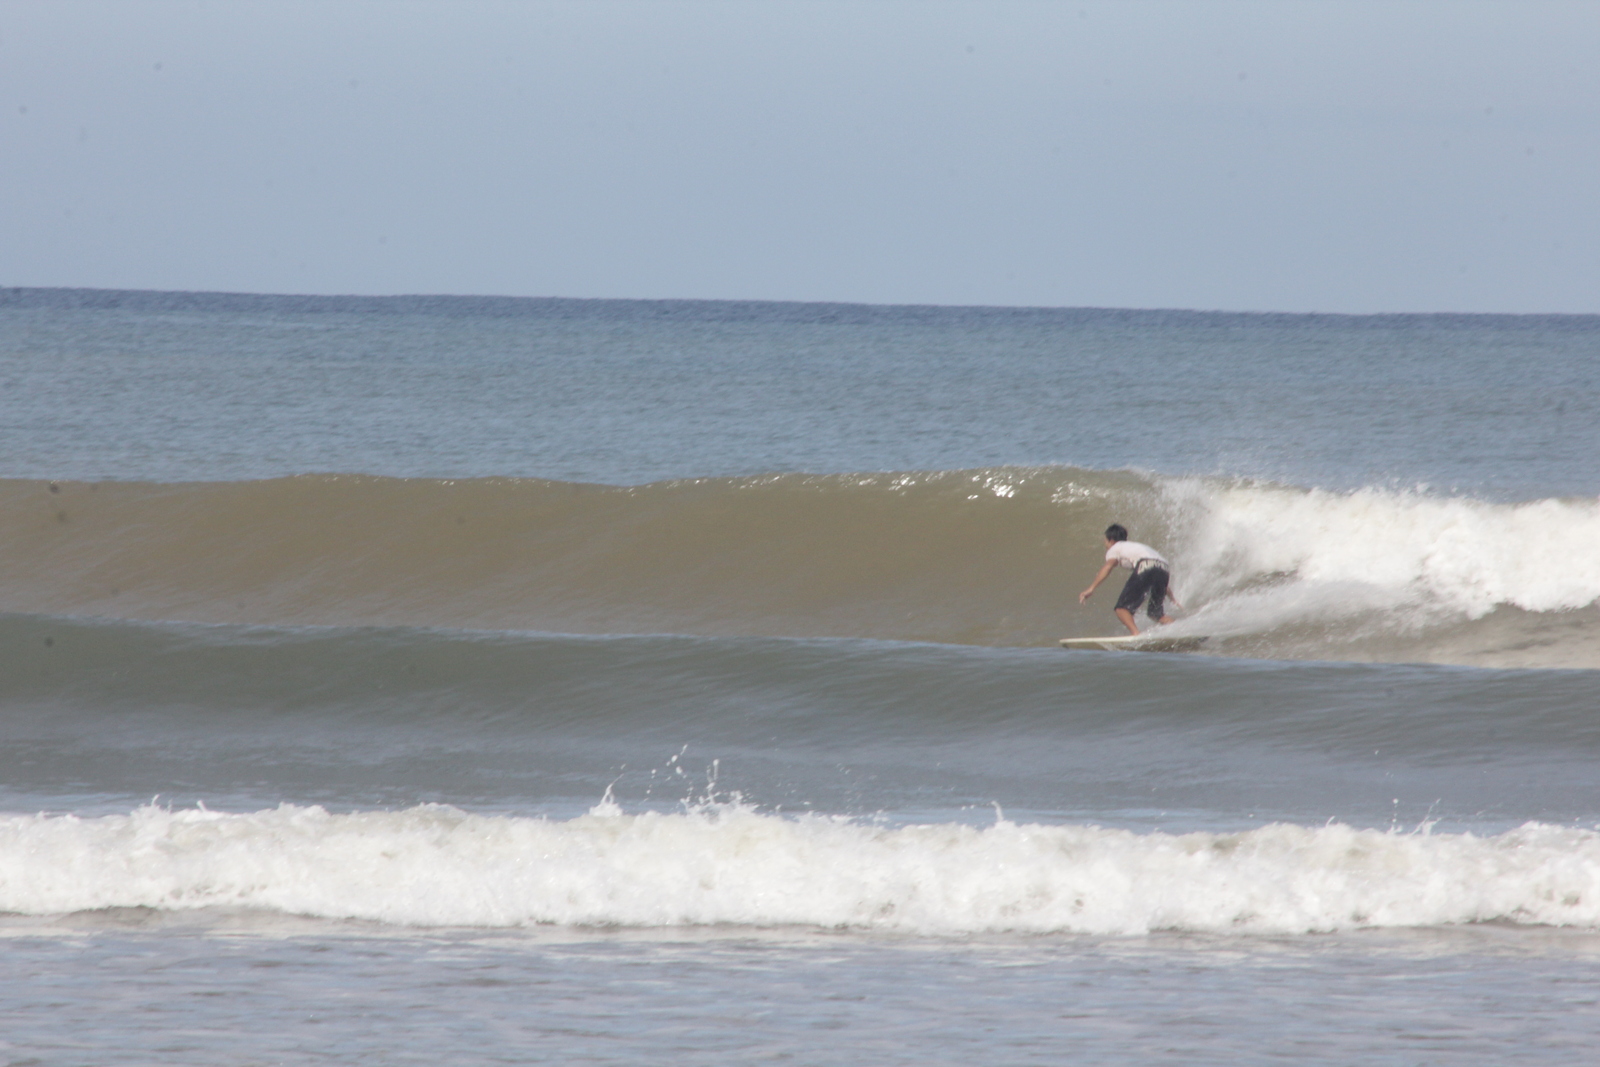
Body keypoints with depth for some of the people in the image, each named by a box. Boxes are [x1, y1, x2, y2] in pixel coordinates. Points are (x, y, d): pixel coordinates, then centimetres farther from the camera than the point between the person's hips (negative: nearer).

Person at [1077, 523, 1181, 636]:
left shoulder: (1115, 548, 21)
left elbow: (1108, 567, -2)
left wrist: (1091, 588, -12)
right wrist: (1172, 598, 48)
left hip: (1146, 567, -7)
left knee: (1122, 607, -3)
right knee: (1157, 612, 21)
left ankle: (1136, 634, -27)